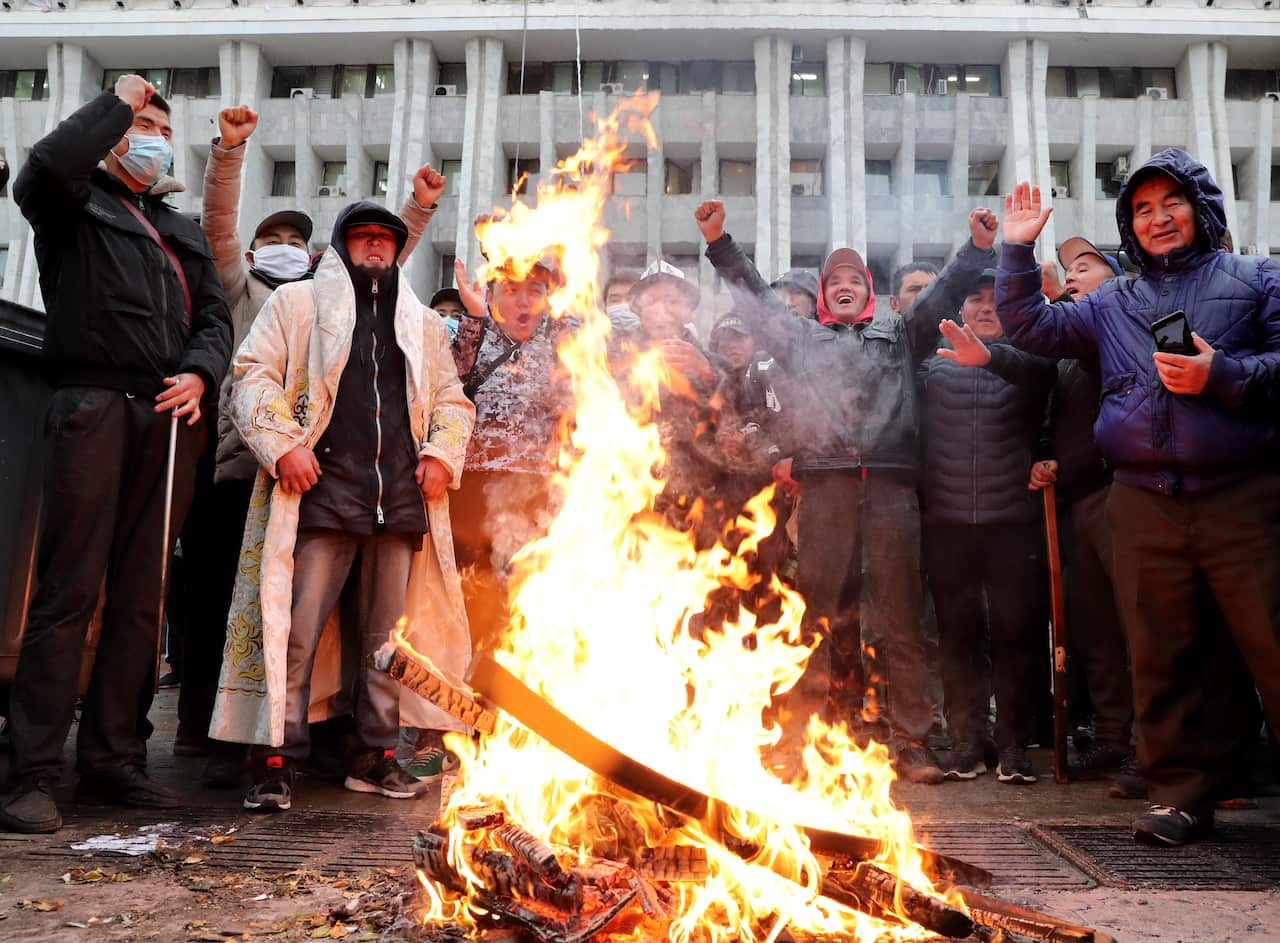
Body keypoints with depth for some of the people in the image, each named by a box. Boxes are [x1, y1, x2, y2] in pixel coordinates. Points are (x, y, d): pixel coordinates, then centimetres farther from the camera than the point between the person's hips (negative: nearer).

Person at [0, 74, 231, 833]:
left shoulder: (183, 232, 26)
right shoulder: (76, 205, 11)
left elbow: (215, 317, 17)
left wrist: (200, 373, -4)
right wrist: (118, 102, 0)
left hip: (171, 418, 5)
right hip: (95, 406, -5)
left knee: (141, 598, 5)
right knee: (70, 591, -8)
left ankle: (116, 758, 12)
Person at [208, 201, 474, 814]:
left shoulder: (423, 323, 23)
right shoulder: (296, 302, 12)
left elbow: (452, 398, 24)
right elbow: (253, 371, 3)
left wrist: (443, 452, 6)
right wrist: (282, 444, -10)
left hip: (402, 498, 4)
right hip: (322, 489, -3)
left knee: (389, 635, 7)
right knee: (295, 629, -7)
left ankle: (376, 757, 17)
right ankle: (276, 761, 2)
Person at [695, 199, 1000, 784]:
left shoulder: (899, 336, 22)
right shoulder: (802, 338, 22)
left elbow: (945, 297, 15)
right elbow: (756, 298, 19)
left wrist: (979, 248, 4)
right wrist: (719, 243, 12)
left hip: (890, 483, 0)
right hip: (824, 484, 1)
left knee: (899, 614, -2)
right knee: (828, 614, 2)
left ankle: (910, 741, 3)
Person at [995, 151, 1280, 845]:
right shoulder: (1112, 305, 20)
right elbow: (1030, 327, 18)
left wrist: (1222, 374, -13)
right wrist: (1018, 251, 12)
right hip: (1144, 505, 3)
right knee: (1161, 657, 6)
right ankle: (1181, 792, 18)